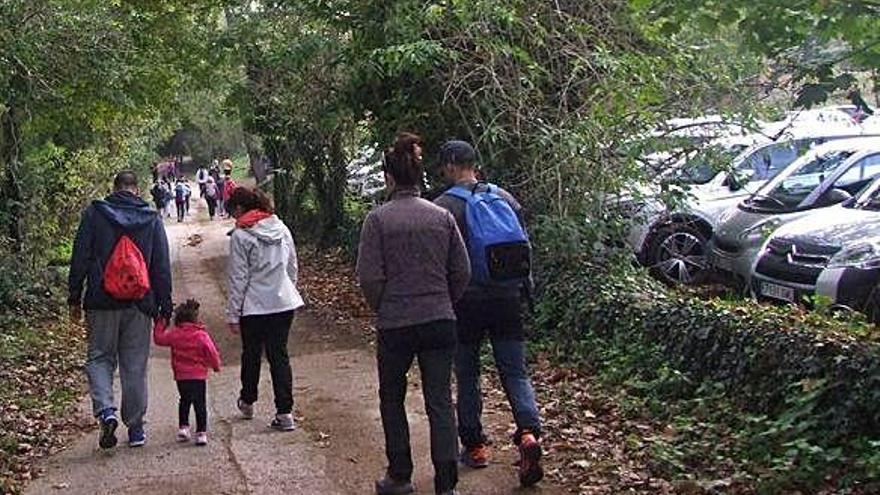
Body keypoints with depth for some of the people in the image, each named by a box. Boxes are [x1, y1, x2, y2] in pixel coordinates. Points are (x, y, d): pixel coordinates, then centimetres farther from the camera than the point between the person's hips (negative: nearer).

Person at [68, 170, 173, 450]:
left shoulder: (94, 214, 0)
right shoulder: (152, 219, 4)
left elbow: (79, 259, -1)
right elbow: (162, 267, 3)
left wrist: (74, 298, 5)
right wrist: (165, 307, 7)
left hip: (102, 302, -1)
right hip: (139, 305, 1)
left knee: (100, 358, 10)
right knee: (135, 366, 8)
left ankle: (105, 411, -14)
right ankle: (135, 428, 12)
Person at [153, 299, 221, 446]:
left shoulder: (174, 334, -3)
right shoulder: (201, 335, -8)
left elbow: (159, 338, 10)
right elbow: (212, 352, -6)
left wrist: (160, 324, 22)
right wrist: (216, 366, 10)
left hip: (181, 376, 2)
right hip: (199, 376, -2)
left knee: (184, 401, 21)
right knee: (200, 403, 2)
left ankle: (183, 427, 16)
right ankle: (201, 432, -1)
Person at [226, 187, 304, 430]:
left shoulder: (240, 236, -12)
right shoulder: (282, 229, 5)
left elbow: (238, 278, -11)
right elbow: (293, 267, 12)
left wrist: (233, 315, -5)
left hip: (254, 307, -4)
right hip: (284, 303, 4)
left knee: (251, 354, 15)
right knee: (279, 355, 7)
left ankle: (247, 401, 35)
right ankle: (285, 412, 1)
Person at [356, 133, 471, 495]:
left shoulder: (378, 219, -8)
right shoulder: (442, 216, 1)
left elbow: (369, 277, -9)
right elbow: (462, 272, 3)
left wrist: (382, 309, 8)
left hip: (395, 324, -2)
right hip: (440, 322, 2)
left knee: (392, 400, 17)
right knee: (440, 402, 5)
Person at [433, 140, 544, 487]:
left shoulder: (444, 205, -8)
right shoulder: (505, 197, 6)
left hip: (466, 302, -3)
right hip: (507, 299, 3)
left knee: (467, 376, 11)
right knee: (515, 372, 6)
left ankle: (475, 446, 16)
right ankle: (529, 432, -14)